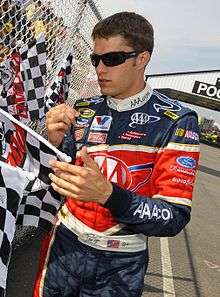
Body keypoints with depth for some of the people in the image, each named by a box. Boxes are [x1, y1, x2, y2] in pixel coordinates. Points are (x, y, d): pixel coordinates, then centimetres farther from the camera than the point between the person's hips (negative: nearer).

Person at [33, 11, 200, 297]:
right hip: (64, 244, 4)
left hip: (120, 266, -2)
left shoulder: (176, 121, -16)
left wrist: (107, 194, -34)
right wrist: (56, 143, -19)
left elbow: (174, 217, -18)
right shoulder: (82, 110, -4)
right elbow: (58, 183, 1)